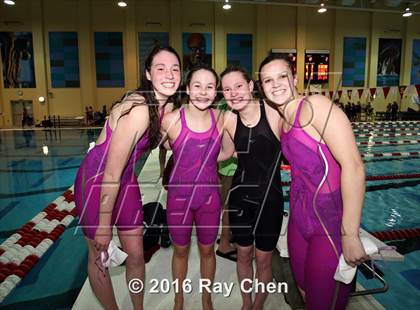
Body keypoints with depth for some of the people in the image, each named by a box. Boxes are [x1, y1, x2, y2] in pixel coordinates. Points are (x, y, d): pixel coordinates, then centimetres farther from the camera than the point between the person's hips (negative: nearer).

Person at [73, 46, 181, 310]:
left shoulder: (170, 106, -4)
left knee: (136, 255, 15)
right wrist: (104, 225, -16)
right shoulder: (138, 110, -29)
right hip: (96, 181, -6)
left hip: (126, 180, 7)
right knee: (100, 258, 13)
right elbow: (111, 173, -25)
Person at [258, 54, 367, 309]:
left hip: (330, 221, -7)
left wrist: (350, 235, -23)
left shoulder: (314, 105, -16)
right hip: (299, 219, 8)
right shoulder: (283, 121, 9)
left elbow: (353, 166, -23)